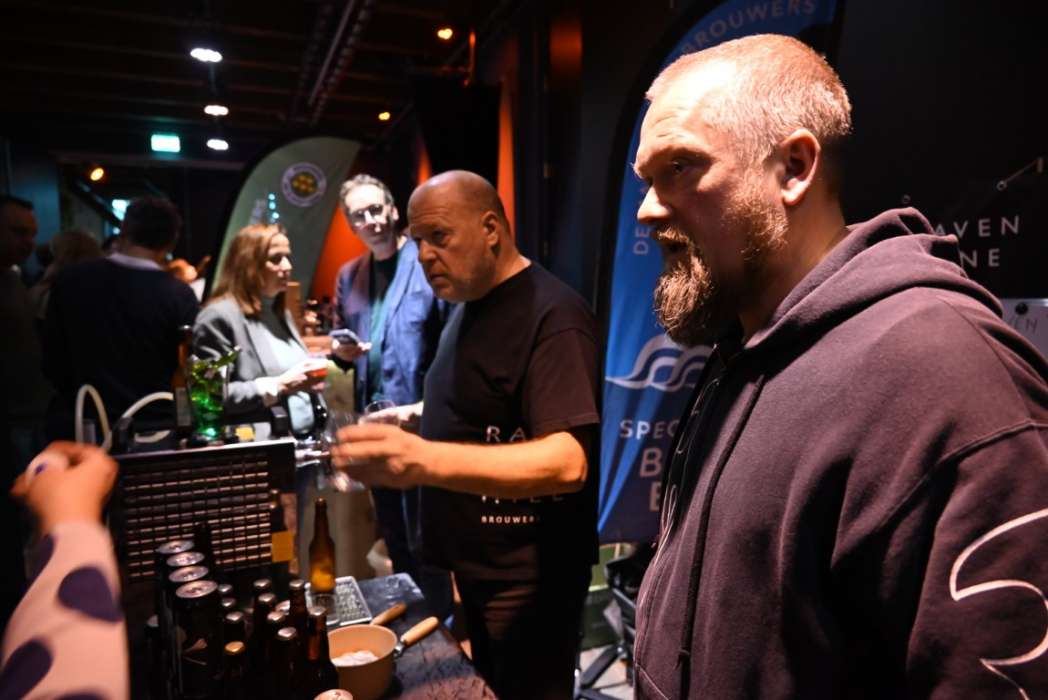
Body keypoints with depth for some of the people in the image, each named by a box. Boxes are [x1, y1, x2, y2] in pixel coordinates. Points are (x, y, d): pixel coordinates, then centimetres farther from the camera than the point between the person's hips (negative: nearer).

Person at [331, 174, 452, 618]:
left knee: (423, 535, 4)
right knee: (392, 533, 21)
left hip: (421, 423, -7)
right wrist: (341, 351, -5)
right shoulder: (348, 276, 11)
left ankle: (438, 622, 23)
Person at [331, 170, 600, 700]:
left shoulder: (552, 316, -22)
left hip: (528, 574, -8)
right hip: (473, 560, 8)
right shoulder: (468, 305, 7)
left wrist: (425, 459, -44)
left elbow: (566, 461, -33)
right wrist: (411, 419, 8)